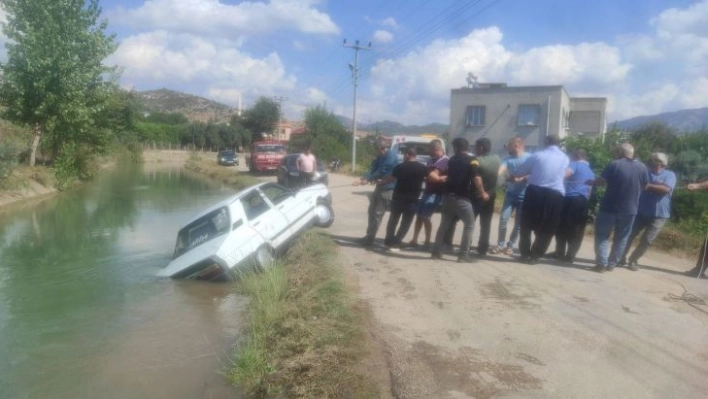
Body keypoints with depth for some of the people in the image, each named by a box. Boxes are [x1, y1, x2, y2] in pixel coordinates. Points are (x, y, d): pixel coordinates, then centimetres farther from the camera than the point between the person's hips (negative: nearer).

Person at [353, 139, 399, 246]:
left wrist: (367, 179, -18)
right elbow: (372, 169, 2)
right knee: (372, 211, 14)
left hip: (387, 188, -10)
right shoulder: (380, 157, 11)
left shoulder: (391, 156, -16)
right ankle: (369, 236, 25)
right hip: (380, 187, 10)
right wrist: (362, 178, -16)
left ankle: (369, 239, 0)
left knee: (377, 214, -6)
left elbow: (381, 171, -21)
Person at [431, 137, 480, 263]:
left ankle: (436, 252, 13)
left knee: (444, 225, 14)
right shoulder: (472, 160, -3)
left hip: (448, 196, 6)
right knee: (469, 225, 5)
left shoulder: (451, 160, 15)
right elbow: (476, 178, -13)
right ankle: (463, 255, 0)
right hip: (462, 198, -5)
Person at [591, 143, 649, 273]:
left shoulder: (614, 165, -11)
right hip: (629, 209, 4)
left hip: (609, 207, -4)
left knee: (602, 235, 5)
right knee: (621, 238, 14)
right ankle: (612, 264, 18)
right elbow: (645, 187, 11)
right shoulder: (642, 168, 2)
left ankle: (602, 264, -1)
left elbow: (600, 181, -10)